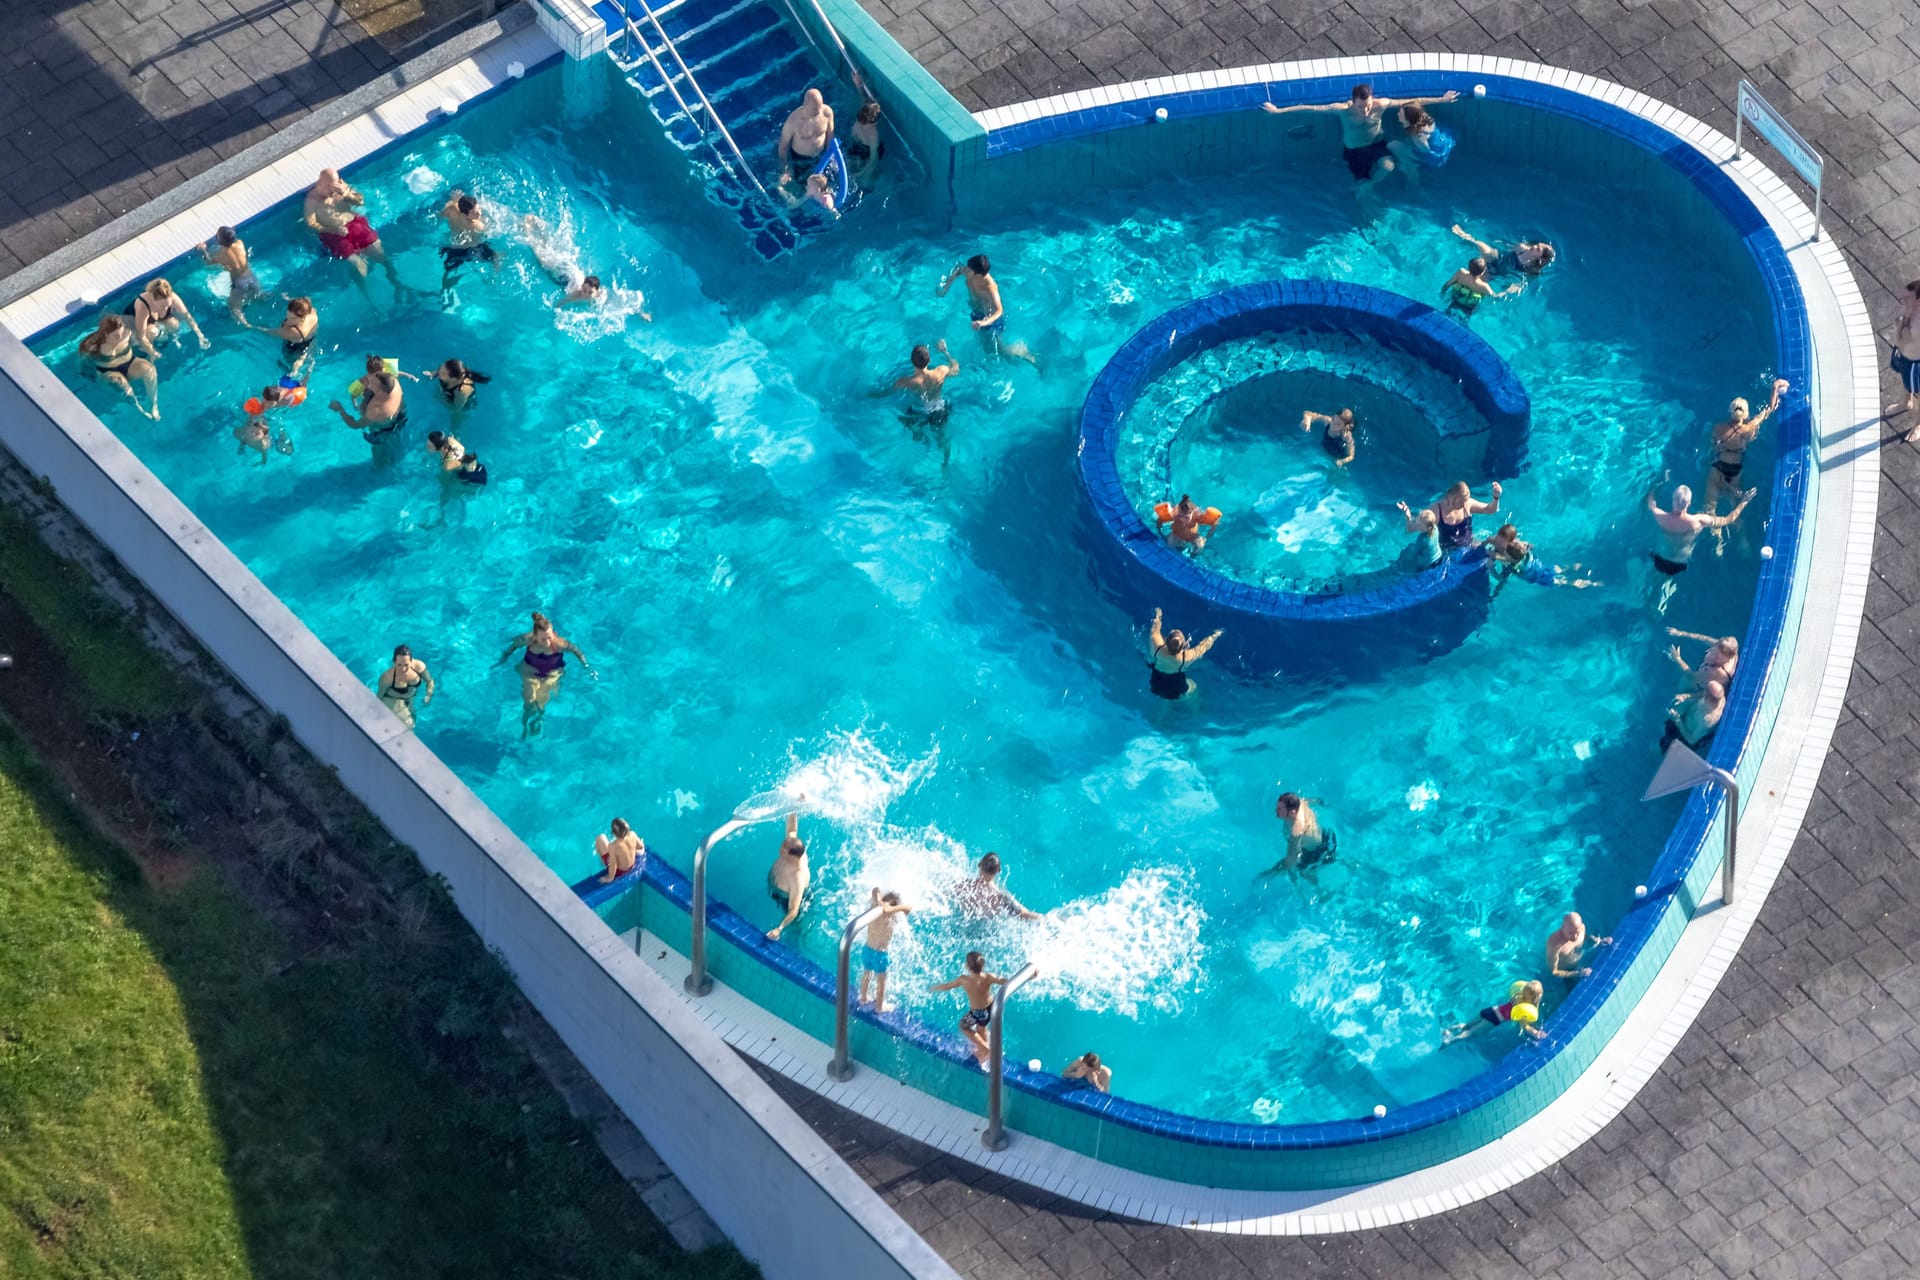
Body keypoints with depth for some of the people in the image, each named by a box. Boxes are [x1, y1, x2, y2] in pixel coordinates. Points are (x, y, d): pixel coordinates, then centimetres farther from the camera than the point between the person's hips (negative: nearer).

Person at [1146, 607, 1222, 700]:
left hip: (1154, 689, 2)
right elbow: (1203, 646, -15)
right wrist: (1215, 636, 3)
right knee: (1193, 686, 29)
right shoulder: (1186, 657, -35)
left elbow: (1154, 631, -10)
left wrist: (1157, 616, 10)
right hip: (1175, 694, -2)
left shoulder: (1158, 648, -32)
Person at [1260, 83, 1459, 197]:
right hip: (1354, 151, -1)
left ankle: (1369, 185, 0)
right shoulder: (1343, 109, -29)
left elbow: (1412, 102, -16)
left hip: (1377, 145, 1)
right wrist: (1278, 111, -26)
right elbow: (1310, 109, -27)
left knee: (1388, 166, -29)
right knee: (1364, 189, -5)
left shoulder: (1381, 105, -26)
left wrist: (1441, 100, -12)